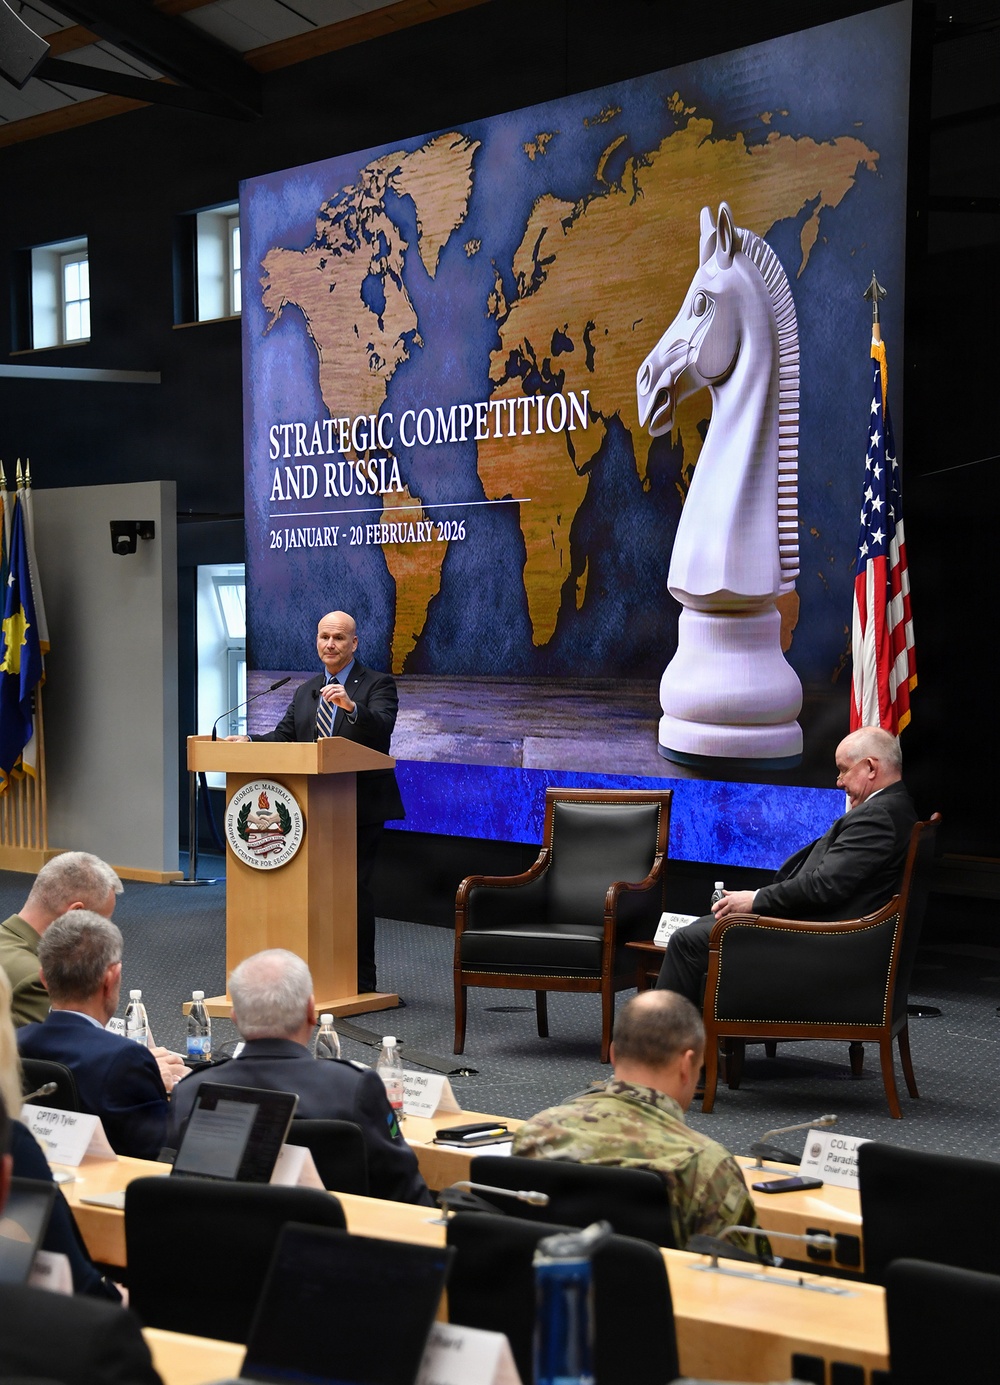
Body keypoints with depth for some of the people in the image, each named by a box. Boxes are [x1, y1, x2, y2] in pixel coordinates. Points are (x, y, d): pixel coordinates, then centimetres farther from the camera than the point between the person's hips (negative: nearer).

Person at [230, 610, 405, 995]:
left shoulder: (377, 685, -2)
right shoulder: (305, 693, 18)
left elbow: (381, 729, -20)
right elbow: (283, 737, 11)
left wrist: (351, 706, -38)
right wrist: (248, 742, -8)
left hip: (361, 806, -6)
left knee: (354, 887, -6)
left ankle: (361, 980, 3)